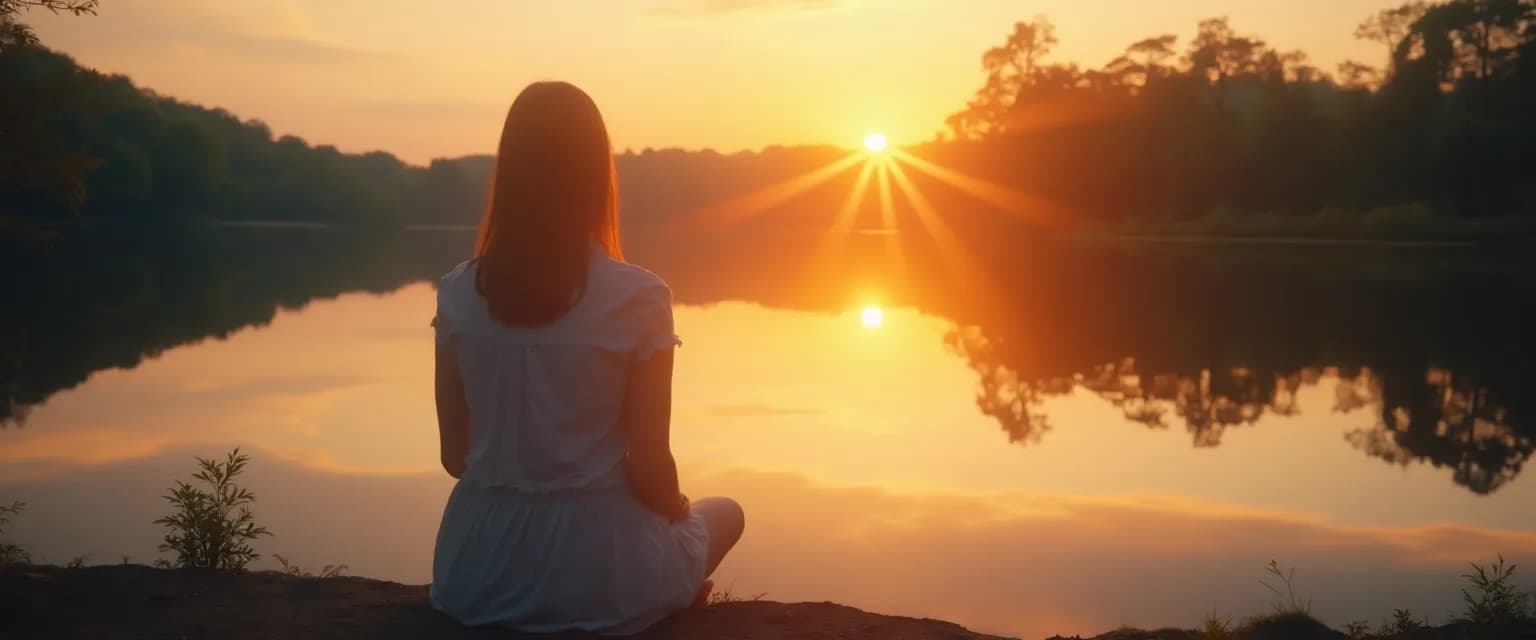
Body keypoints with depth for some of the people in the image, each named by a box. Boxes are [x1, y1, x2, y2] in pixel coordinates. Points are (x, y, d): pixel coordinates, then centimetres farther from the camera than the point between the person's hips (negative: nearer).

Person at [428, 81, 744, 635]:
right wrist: (677, 507, 10)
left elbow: (456, 456, 2)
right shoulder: (637, 298, -16)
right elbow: (648, 468, -12)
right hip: (597, 571, -3)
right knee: (724, 513, 29)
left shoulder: (458, 293, -4)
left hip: (478, 570, 4)